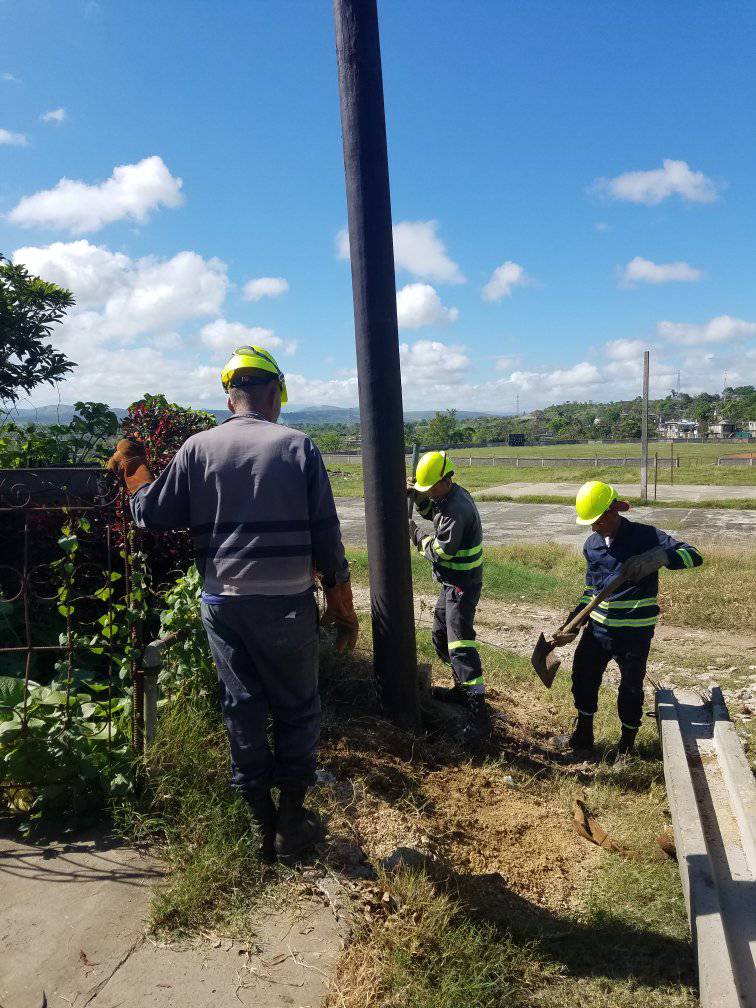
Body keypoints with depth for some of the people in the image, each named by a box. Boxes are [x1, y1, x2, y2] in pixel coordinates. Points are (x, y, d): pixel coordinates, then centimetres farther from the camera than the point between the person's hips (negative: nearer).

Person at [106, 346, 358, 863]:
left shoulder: (198, 447, -1)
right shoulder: (298, 446, -6)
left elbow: (152, 514, 3)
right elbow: (326, 535, -6)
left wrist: (133, 468, 22)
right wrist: (343, 608, 3)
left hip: (222, 603, 3)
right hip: (286, 604, -2)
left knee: (243, 710, 15)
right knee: (297, 711, 14)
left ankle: (263, 827, 27)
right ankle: (292, 826, 24)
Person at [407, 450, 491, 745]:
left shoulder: (458, 509, -25)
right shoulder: (451, 494, 5)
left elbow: (441, 551, -23)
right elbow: (433, 512, 22)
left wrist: (417, 535, -7)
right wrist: (419, 497, 3)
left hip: (462, 584, -10)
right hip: (452, 582, 11)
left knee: (460, 645, -15)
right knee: (441, 637, 21)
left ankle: (479, 716, -15)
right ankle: (463, 688, 35)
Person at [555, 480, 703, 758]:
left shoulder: (645, 536, -15)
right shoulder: (592, 544, 3)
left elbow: (693, 556, -21)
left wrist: (657, 558, -38)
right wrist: (575, 620, 9)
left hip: (634, 632, -5)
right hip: (598, 628, 6)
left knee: (630, 688, 9)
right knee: (583, 677, 13)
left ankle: (627, 743, 32)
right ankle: (583, 734, 34)